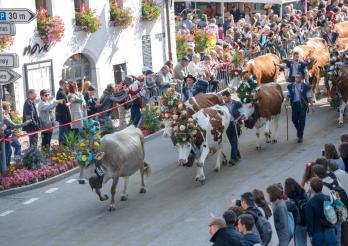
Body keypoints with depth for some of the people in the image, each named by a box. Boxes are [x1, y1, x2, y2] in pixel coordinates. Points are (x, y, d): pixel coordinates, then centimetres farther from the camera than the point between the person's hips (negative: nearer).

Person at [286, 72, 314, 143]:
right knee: (294, 119, 5)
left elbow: (309, 97, 1)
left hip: (302, 105, -3)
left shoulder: (305, 87, 0)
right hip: (294, 104, 3)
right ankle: (299, 131, 34)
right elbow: (288, 95, 13)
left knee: (301, 120, -2)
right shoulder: (291, 86, 7)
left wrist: (312, 105, -4)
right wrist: (286, 102, -4)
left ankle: (300, 136, 6)